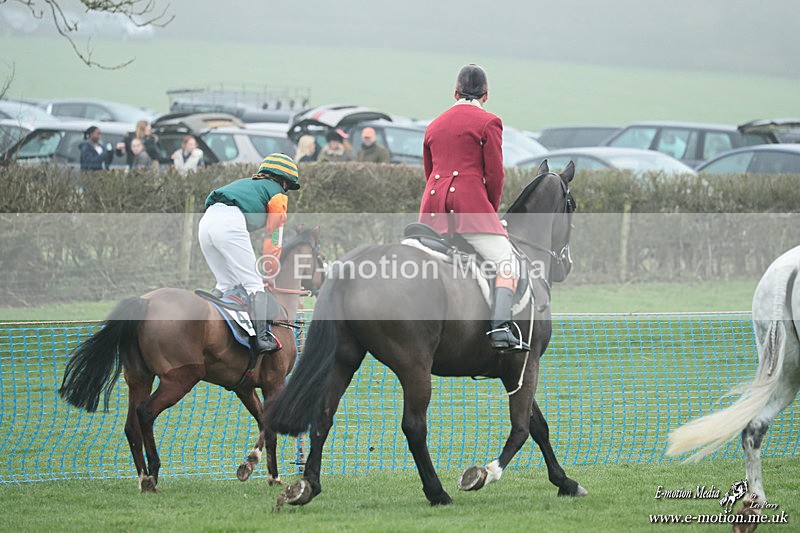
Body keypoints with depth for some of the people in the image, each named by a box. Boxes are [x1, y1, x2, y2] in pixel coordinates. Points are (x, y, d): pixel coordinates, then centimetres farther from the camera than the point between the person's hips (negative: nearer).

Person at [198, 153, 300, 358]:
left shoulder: (246, 183, 37)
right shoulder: (277, 194, 18)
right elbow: (273, 239, 13)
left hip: (206, 220, 7)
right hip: (230, 224, -7)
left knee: (227, 282, 19)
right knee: (254, 283, -4)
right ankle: (262, 338, -16)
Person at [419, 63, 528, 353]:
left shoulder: (434, 126, 21)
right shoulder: (488, 122, 3)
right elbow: (495, 175, -2)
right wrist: (492, 211, 13)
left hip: (433, 206, 6)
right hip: (471, 201, -6)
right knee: (508, 264, -11)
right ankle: (500, 330, -31)